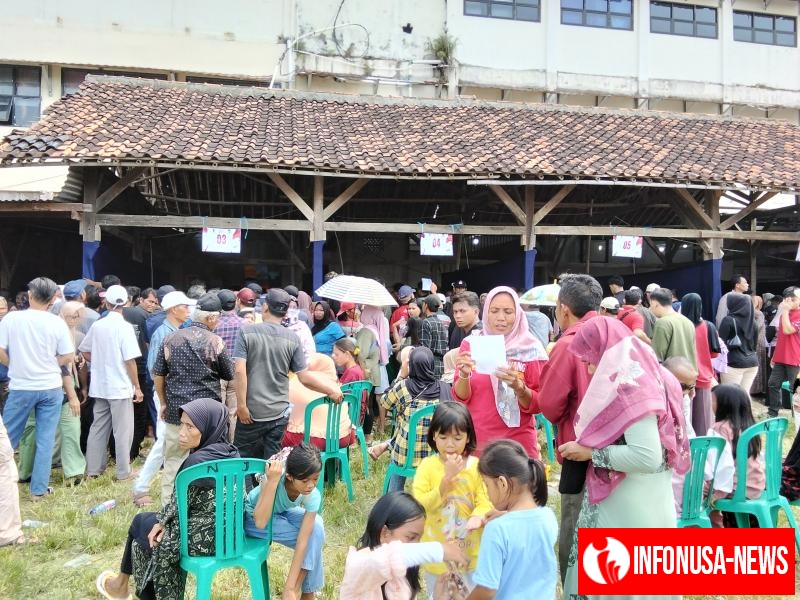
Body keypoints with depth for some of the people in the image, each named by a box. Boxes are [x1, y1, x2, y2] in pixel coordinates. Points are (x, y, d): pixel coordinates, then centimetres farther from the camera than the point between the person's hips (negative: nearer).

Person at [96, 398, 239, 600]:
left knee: (140, 523, 20)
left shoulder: (198, 460, -24)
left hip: (201, 538, -7)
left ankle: (122, 583, 44)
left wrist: (162, 520, 5)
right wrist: (165, 519, 7)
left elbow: (180, 504, -13)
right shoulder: (230, 453, 0)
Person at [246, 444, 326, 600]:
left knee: (315, 525, -22)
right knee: (311, 534, -22)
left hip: (280, 512, 4)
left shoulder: (313, 496, -26)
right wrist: (272, 481, -49)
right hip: (252, 518, -4)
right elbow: (260, 522, -43)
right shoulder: (274, 475, -36)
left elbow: (302, 542, -26)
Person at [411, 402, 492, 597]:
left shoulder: (477, 466, -10)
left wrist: (478, 516, -33)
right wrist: (446, 479, -26)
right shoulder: (427, 466, -11)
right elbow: (419, 506, -17)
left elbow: (485, 502, -11)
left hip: (470, 552, 0)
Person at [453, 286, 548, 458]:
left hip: (517, 441, -1)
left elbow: (538, 405, -5)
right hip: (476, 440, 1)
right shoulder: (470, 345, -1)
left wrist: (518, 387, -24)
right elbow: (460, 398, -2)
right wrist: (464, 375, -21)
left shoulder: (531, 349, -6)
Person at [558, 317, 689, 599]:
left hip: (630, 509, -9)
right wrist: (590, 445, 9)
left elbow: (648, 457, -28)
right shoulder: (640, 375, 6)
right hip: (629, 502, 9)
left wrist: (591, 453, -18)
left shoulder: (628, 386, -21)